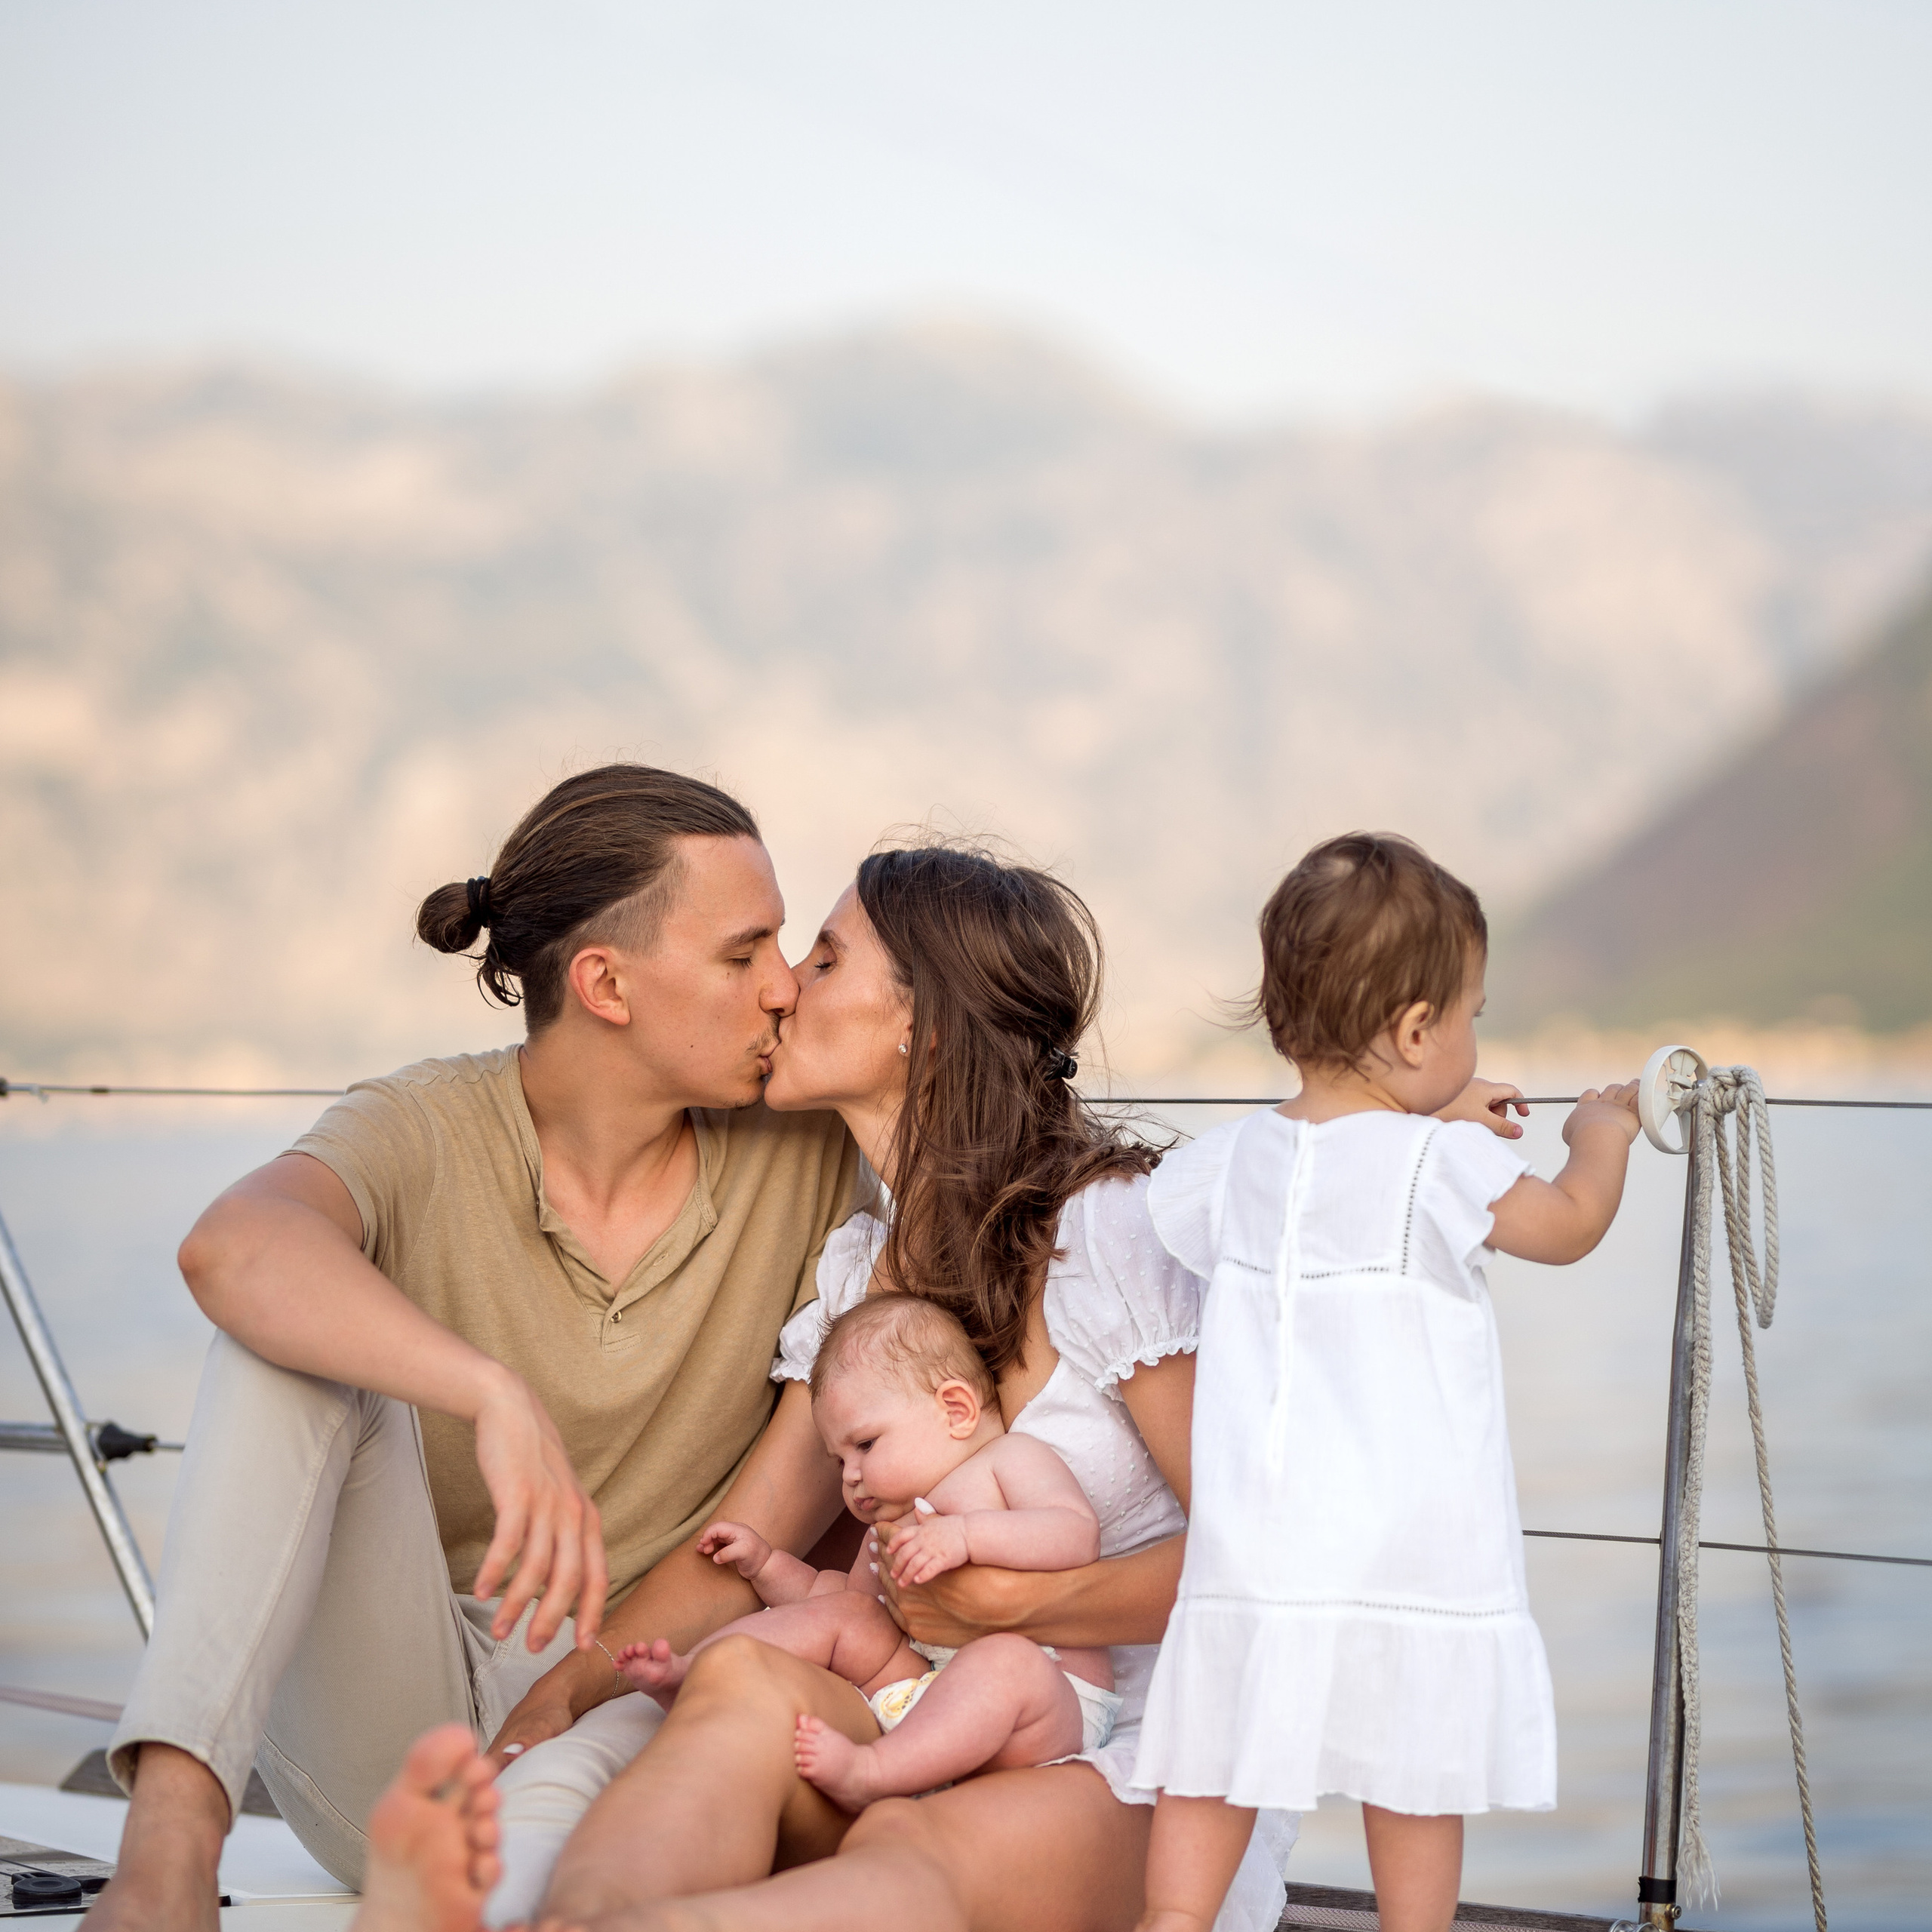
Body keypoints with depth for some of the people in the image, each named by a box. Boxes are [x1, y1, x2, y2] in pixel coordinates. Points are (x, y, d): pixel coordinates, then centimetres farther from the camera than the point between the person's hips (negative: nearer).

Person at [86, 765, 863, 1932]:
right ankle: (172, 1835, -41)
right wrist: (497, 1395, -50)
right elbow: (233, 1249, -35)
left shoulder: (807, 1155, -2)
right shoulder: (428, 1136, -10)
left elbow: (789, 1504, -4)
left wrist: (571, 1690, -16)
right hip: (382, 1735, -1)